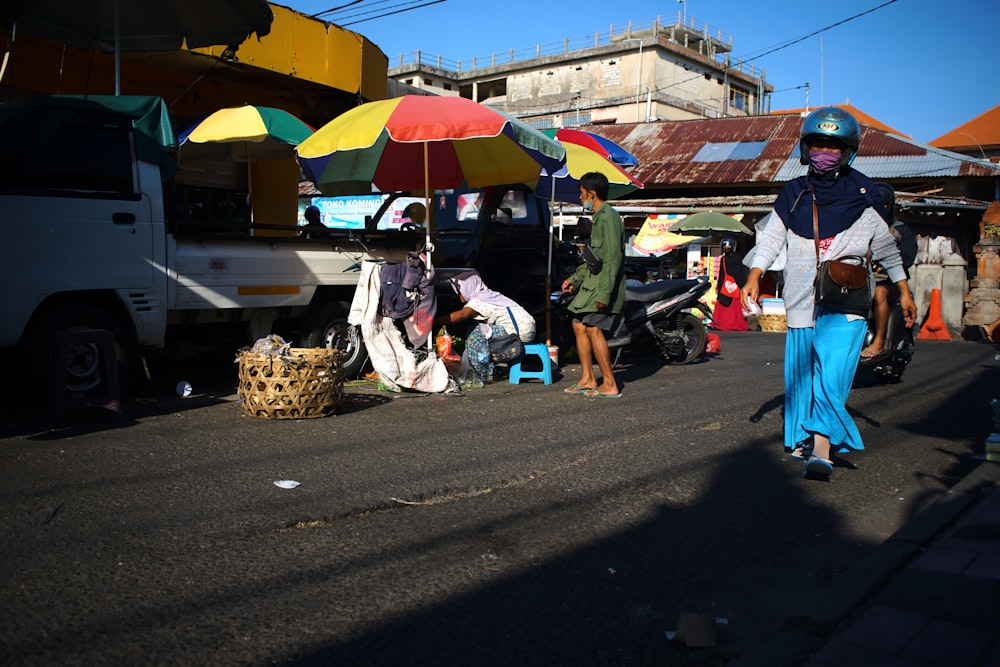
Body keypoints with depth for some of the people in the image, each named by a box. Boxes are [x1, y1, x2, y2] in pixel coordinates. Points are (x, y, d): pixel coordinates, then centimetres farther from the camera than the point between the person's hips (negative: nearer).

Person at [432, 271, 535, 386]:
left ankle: (481, 377, -5)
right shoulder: (487, 296, 19)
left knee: (477, 334, -8)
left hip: (521, 331, -10)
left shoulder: (479, 300, -11)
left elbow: (461, 315, -26)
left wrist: (436, 321, -27)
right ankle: (489, 372, 11)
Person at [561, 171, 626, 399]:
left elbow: (613, 258, -21)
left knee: (593, 329, -17)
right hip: (592, 283, 11)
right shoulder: (598, 218, 19)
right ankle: (587, 379, 20)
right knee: (579, 325, 12)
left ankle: (610, 385, -12)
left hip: (604, 286, -11)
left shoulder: (608, 217, -14)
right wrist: (575, 278, 22)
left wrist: (604, 294, -26)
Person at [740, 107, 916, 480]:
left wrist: (903, 291, 15)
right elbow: (771, 237, 10)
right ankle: (803, 439, 23)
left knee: (831, 375, -15)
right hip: (801, 300, 3)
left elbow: (886, 246, 13)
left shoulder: (862, 194, 5)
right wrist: (754, 276, -3)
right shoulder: (794, 194, 11)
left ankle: (822, 452, -20)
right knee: (800, 375, 8)